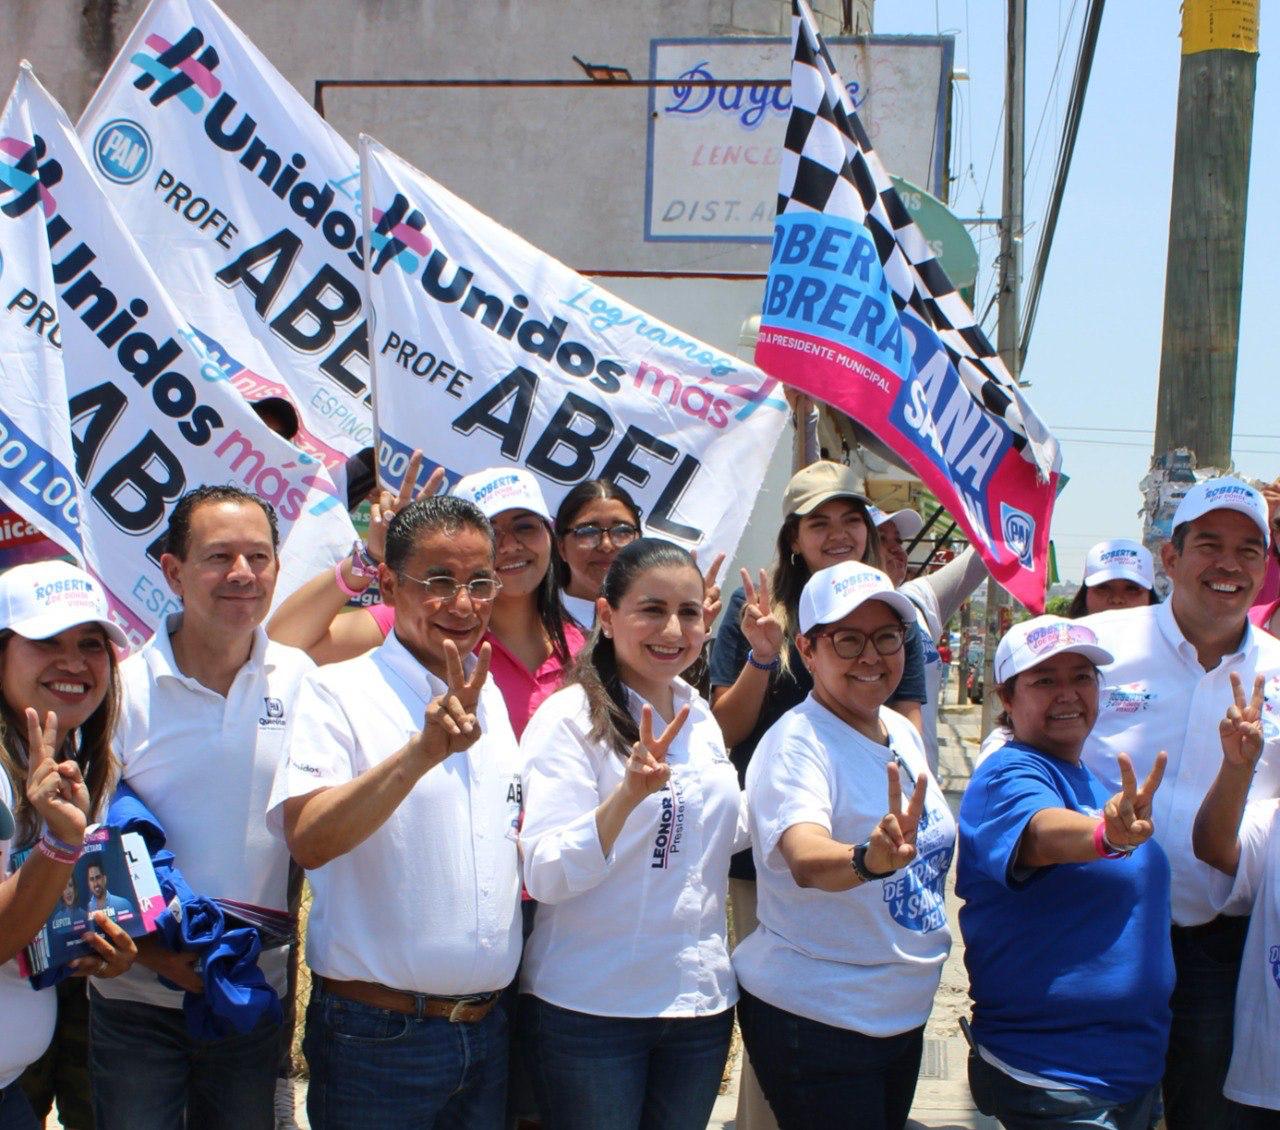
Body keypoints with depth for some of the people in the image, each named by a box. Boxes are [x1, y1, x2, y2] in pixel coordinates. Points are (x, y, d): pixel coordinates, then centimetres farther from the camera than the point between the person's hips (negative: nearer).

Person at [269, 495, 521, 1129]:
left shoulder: (493, 700, 10)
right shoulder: (338, 693, -9)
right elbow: (308, 839, -24)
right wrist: (422, 751, -34)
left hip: (488, 1029, 6)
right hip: (378, 1033, -6)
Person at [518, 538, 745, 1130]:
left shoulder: (699, 716, 7)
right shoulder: (570, 717, -12)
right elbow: (546, 877, -21)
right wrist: (630, 792, -35)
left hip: (701, 1002, 6)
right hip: (590, 1010, -6)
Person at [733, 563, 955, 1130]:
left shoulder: (902, 731, 4)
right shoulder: (795, 744, -19)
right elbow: (806, 860, -39)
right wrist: (868, 860, -58)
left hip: (904, 1013, 8)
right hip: (815, 1020, -8)